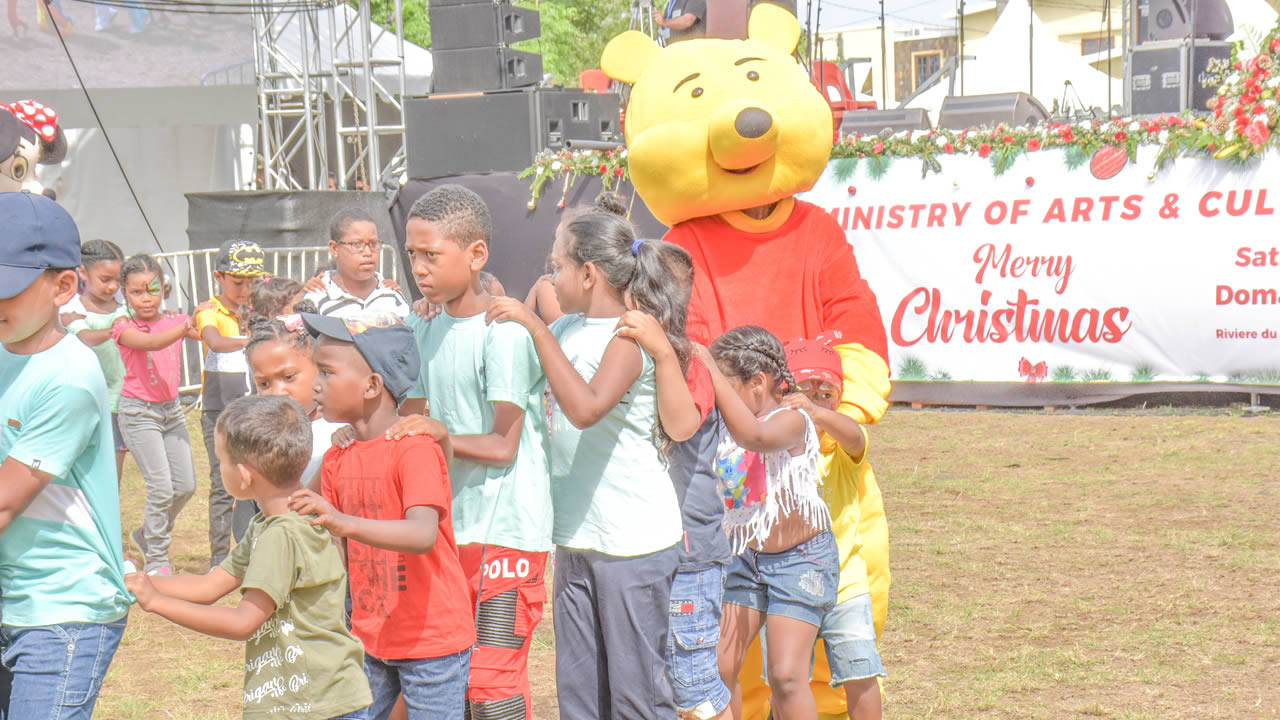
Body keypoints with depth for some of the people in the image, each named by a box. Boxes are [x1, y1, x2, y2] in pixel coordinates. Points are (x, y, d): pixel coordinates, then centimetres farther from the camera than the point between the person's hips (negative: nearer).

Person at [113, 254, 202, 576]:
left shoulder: (174, 320, 4)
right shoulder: (125, 328, -10)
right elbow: (152, 342, -30)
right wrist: (187, 325, -42)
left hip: (171, 408, 5)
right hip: (139, 411, -5)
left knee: (186, 485, 4)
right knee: (161, 486, -12)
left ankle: (149, 534, 29)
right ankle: (155, 559, 2)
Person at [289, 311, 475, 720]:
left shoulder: (415, 449, -17)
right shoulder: (337, 459, 7)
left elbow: (423, 535, -33)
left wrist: (346, 523, -45)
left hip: (431, 638, -7)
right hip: (368, 638, 7)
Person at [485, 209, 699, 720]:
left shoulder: (630, 337, -13)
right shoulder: (567, 329, 11)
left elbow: (587, 406, -30)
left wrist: (535, 328, -26)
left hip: (633, 542, -8)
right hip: (577, 538, 8)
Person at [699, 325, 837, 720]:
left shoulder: (791, 421, -20)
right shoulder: (721, 427, 1)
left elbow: (752, 435, -41)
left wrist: (709, 367, -42)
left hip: (801, 558, -6)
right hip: (744, 557, 6)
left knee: (786, 675, -11)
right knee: (717, 668, 3)